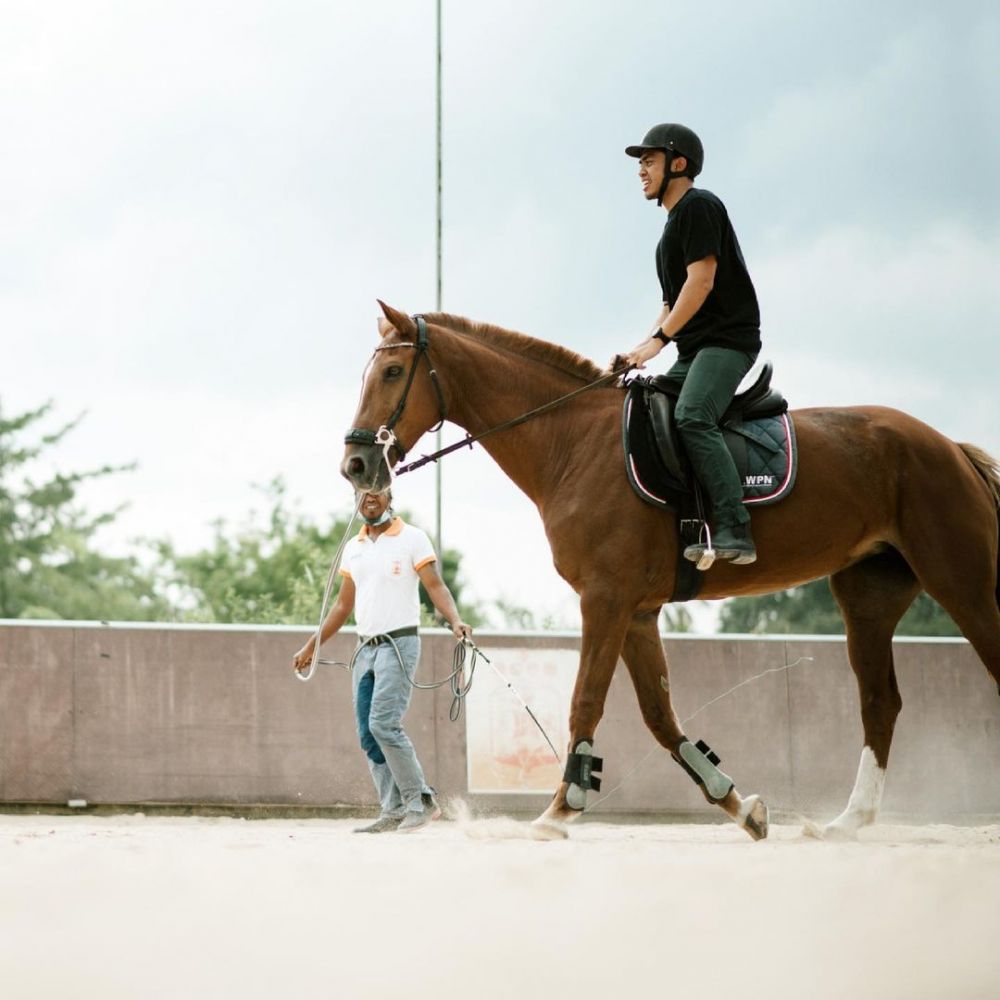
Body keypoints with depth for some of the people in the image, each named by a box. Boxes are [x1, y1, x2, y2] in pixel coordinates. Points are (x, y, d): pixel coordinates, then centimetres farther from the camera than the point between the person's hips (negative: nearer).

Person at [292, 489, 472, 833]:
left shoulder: (412, 539, -2)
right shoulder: (353, 548, 15)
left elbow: (435, 586, -8)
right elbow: (343, 606, 22)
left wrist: (455, 621, -26)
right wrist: (310, 647, 21)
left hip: (398, 642, -7)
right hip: (365, 648, 7)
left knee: (384, 724, -18)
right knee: (368, 734, 2)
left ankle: (421, 801, -11)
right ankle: (394, 811, 4)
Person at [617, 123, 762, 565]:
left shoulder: (698, 206, -6)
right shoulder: (674, 223, 23)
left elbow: (701, 282, -16)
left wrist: (659, 339, -17)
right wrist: (643, 351, 10)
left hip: (727, 340, -11)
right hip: (694, 350, 11)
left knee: (692, 417, -29)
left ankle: (735, 533, -37)